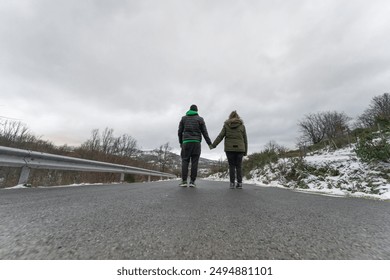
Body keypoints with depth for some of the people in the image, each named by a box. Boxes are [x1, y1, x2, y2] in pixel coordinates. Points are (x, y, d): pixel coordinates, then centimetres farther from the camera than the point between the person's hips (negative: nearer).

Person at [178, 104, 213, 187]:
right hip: (196, 142, 0)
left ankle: (184, 181, -5)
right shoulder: (200, 119, 9)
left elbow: (180, 131, 10)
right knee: (194, 162, 0)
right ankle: (192, 181, -1)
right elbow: (204, 132, 4)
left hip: (186, 142, 1)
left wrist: (180, 142, 21)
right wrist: (209, 143, 7)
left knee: (185, 161, 2)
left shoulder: (184, 118, 13)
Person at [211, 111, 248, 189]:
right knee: (239, 166, 7)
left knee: (231, 166, 4)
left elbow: (220, 136, 0)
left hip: (229, 148, -1)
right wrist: (245, 151, 14)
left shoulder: (226, 125, 6)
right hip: (239, 149, 1)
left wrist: (213, 145, 3)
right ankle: (239, 183, 7)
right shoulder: (242, 126, 9)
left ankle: (232, 183, 3)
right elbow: (245, 139, 9)